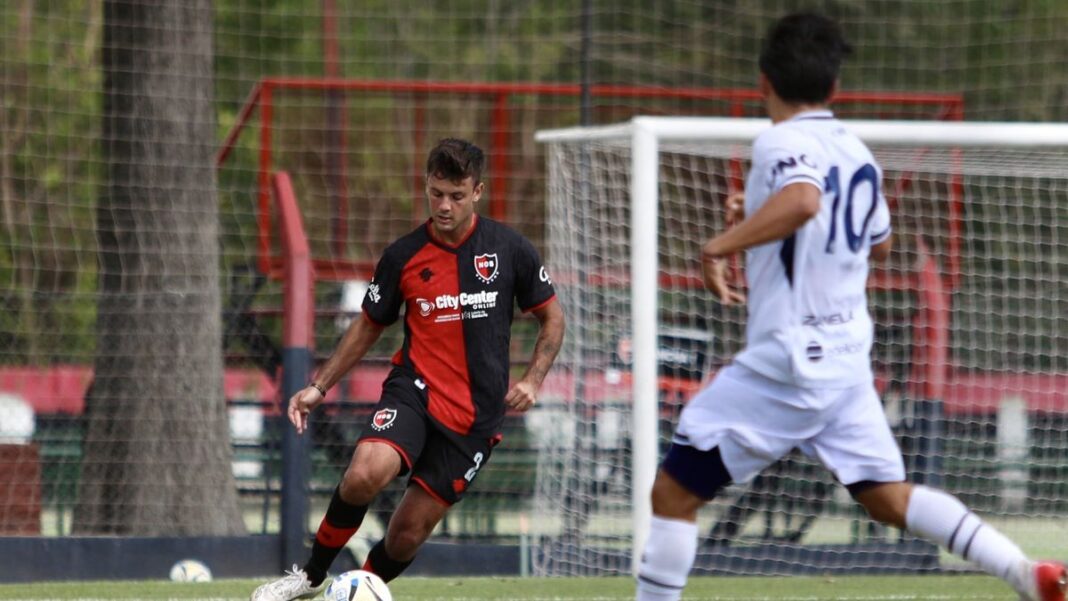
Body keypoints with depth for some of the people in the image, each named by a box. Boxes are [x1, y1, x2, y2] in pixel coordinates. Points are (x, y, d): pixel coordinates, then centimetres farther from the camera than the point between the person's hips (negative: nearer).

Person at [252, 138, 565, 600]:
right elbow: (368, 326, 14)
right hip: (414, 389, 0)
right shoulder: (403, 256, 1)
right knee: (366, 473, -30)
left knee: (409, 532, -2)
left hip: (476, 415, 0)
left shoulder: (510, 249, -1)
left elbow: (552, 319, 11)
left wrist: (532, 380, -3)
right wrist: (319, 386, 8)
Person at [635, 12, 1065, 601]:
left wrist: (720, 245, -31)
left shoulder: (782, 143, -12)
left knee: (672, 492, 1)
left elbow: (803, 200, -35)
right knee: (890, 497, 13)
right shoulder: (858, 155, 12)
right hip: (848, 361, 8)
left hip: (784, 364, -8)